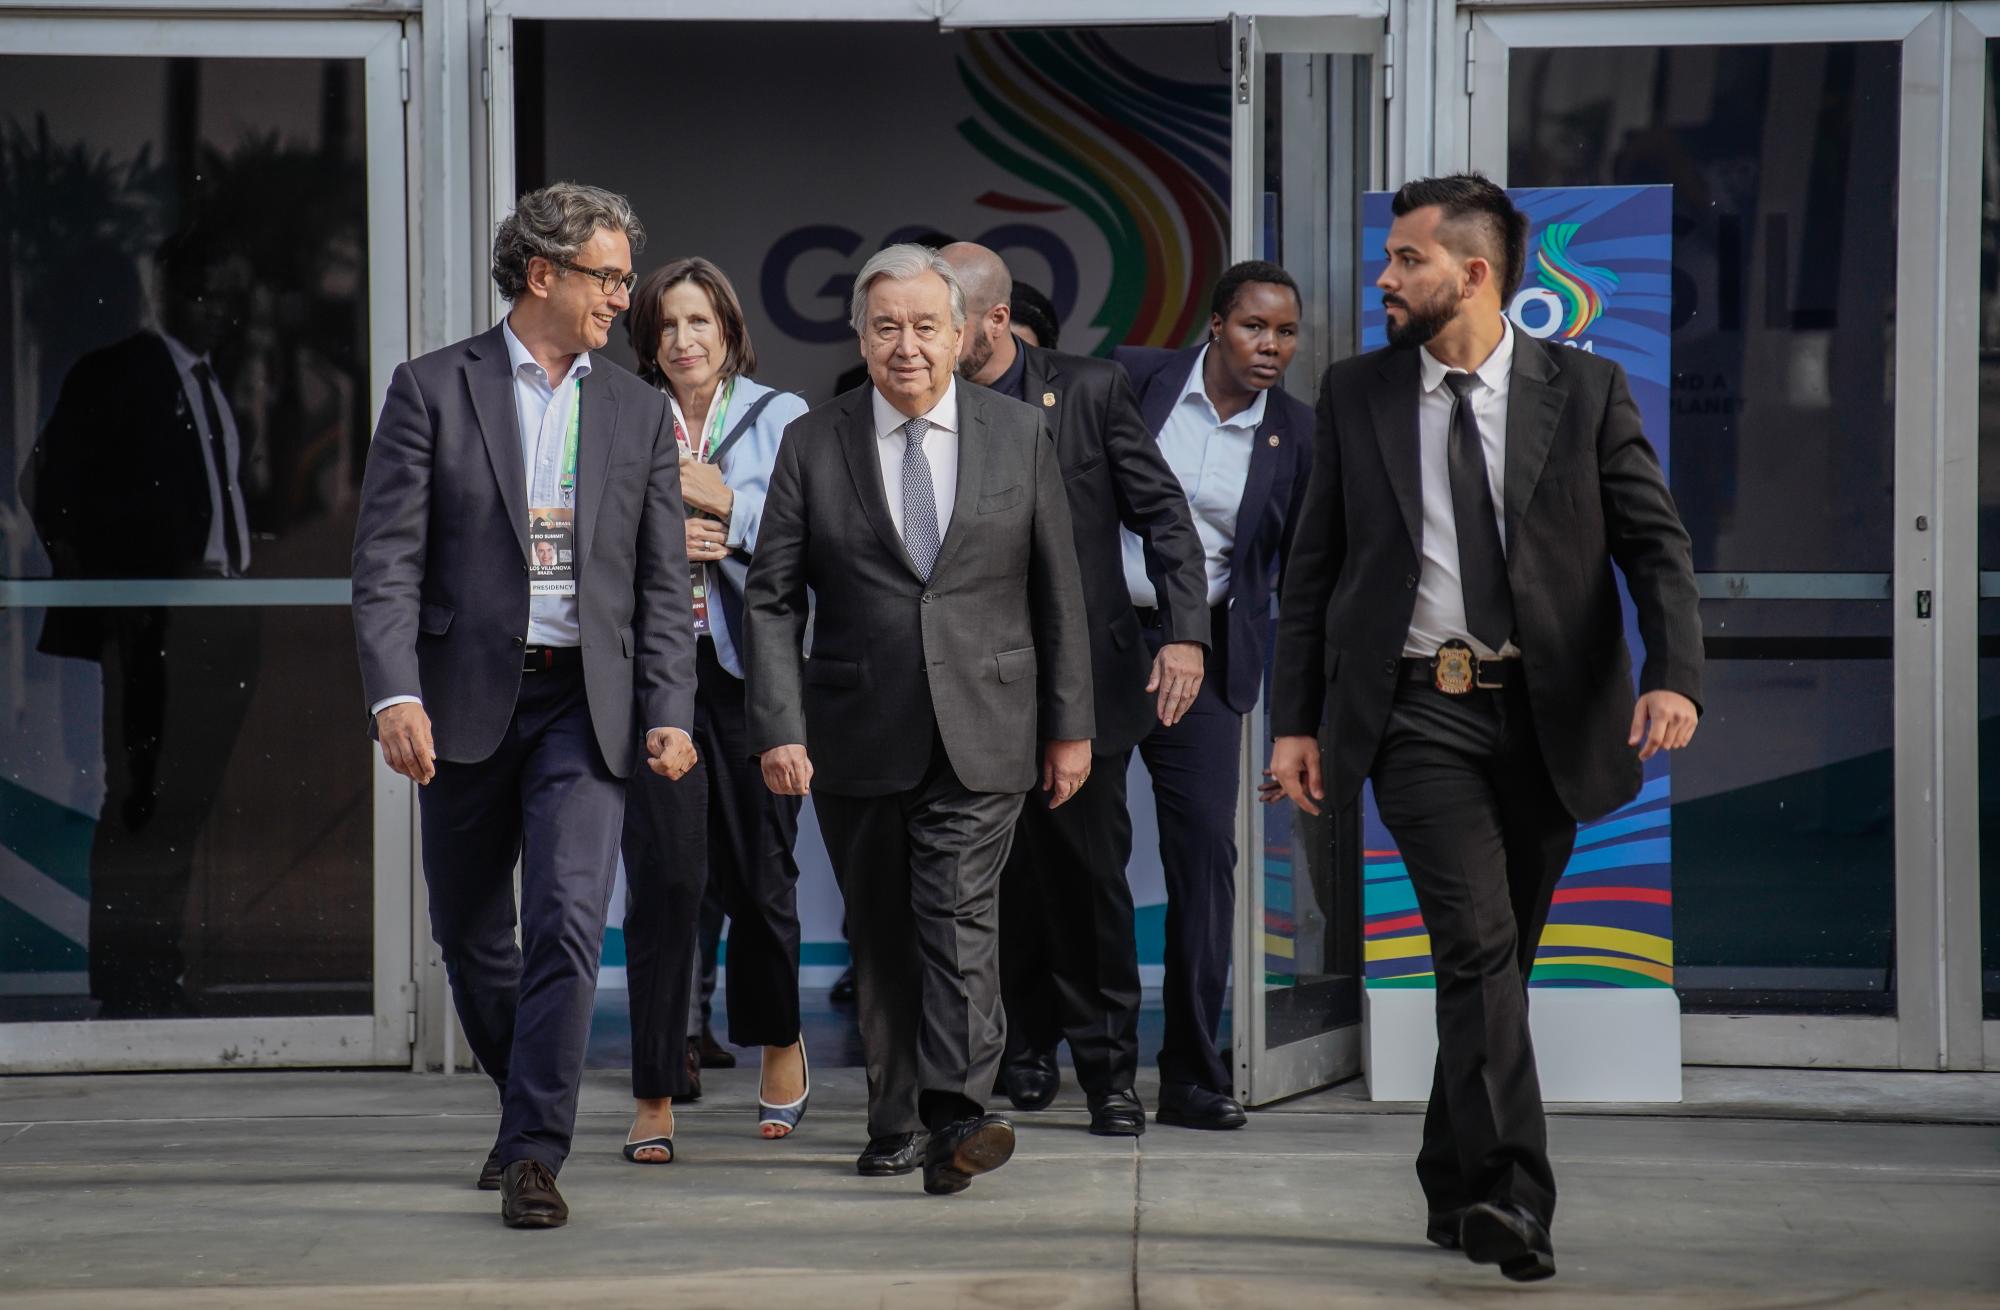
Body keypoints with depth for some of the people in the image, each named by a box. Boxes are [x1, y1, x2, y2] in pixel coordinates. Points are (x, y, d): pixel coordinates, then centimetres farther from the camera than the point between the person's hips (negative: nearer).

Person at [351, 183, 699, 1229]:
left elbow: (663, 583, 9)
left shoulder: (639, 413, 10)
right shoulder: (433, 390, 0)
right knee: (469, 934, 11)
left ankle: (535, 1152, -9)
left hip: (586, 703, 1)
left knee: (567, 923, -13)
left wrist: (668, 712, -2)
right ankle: (526, 1104, 34)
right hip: (465, 700, 0)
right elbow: (387, 558, -6)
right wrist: (394, 694, -18)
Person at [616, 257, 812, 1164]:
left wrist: (725, 501, -11)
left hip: (751, 668, 0)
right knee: (665, 876, -6)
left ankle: (779, 1042, 32)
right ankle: (655, 1095, -1)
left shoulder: (778, 417, 8)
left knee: (760, 872, 6)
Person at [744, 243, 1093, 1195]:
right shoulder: (811, 445, 3)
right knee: (879, 934, 8)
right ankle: (893, 1123, 18)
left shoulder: (1019, 436, 4)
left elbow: (1057, 593, 8)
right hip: (857, 738, 1)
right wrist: (779, 727, -9)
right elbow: (771, 598, 2)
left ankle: (955, 1116, -21)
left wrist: (1069, 725, 7)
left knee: (959, 913, -14)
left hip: (981, 731, -1)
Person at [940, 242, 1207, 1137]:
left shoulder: (1090, 391, -1)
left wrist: (1184, 631, -10)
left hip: (1085, 675, -1)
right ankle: (1027, 1054, 19)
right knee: (1005, 880, 4)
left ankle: (1108, 1070, 11)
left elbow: (1162, 514, 0)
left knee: (1090, 876, 1)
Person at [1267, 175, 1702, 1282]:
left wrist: (1674, 676, -18)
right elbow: (1313, 568, 10)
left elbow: (1656, 545, -1)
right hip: (1419, 714, -1)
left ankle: (1455, 1188, 27)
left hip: (1547, 718, 1)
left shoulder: (1585, 391, 2)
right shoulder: (1355, 395, 6)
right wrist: (1293, 719, 3)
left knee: (1498, 957, 11)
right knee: (1477, 940, -17)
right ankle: (1510, 1197, -22)